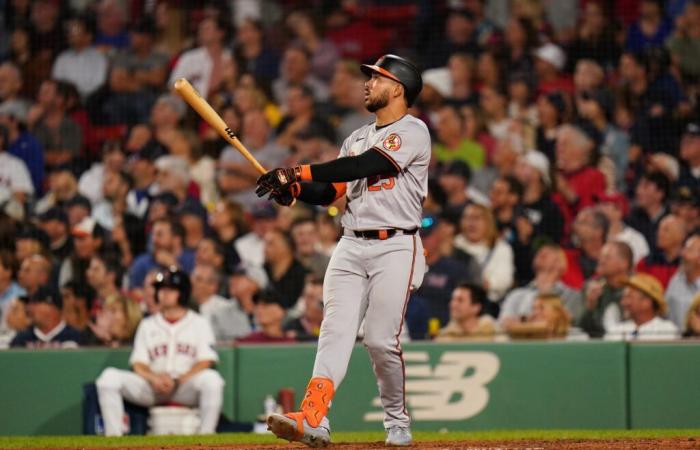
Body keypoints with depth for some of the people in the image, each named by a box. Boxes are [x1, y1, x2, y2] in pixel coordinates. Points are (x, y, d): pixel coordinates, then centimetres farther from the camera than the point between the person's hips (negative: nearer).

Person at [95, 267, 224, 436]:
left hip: (187, 387, -2)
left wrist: (178, 381, -17)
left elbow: (205, 362, -1)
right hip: (152, 387, 3)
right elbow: (138, 365, 9)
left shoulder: (199, 323, 11)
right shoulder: (147, 325, 19)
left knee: (211, 379, -36)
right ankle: (113, 436, -24)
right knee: (109, 377, -20)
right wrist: (154, 378, -14)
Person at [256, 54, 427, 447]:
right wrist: (291, 189, -6)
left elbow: (364, 166, -18)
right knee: (335, 331, -9)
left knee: (381, 340, -10)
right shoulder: (358, 138, 21)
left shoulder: (412, 131, -5)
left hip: (395, 248, -6)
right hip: (351, 247, 6)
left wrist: (299, 171, -20)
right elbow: (329, 192, 15)